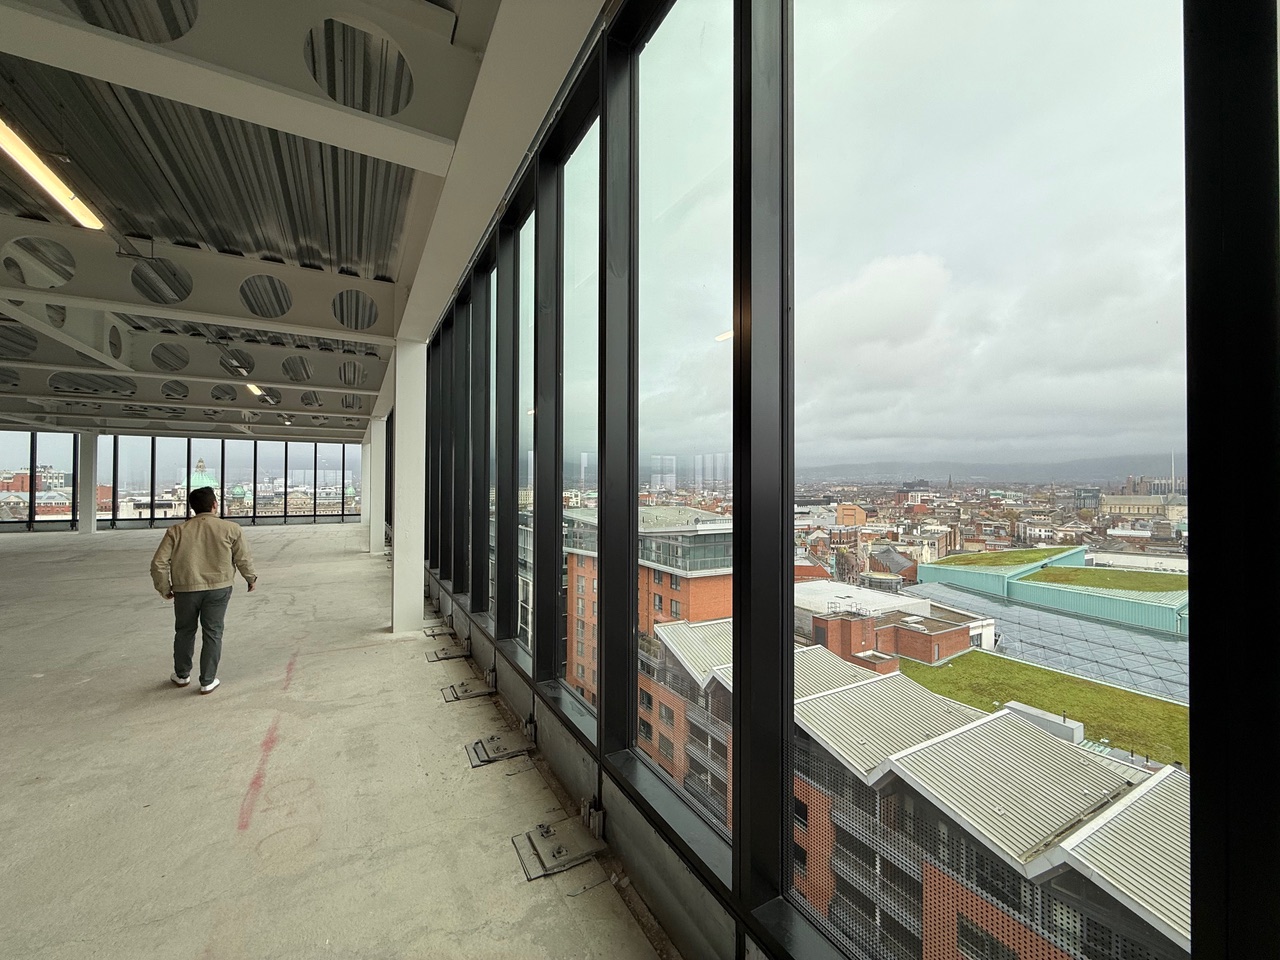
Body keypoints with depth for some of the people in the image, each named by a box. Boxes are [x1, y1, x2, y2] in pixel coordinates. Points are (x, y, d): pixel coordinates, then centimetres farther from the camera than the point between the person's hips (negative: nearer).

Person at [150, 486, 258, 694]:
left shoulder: (177, 531, -1)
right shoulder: (231, 529, -7)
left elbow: (158, 563, -2)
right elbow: (244, 559, -3)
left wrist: (164, 588, 13)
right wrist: (251, 579, 15)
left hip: (185, 589, 2)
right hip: (218, 588, -2)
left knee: (185, 632, 21)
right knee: (212, 634, 8)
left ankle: (182, 675, 37)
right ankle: (208, 681, 14)